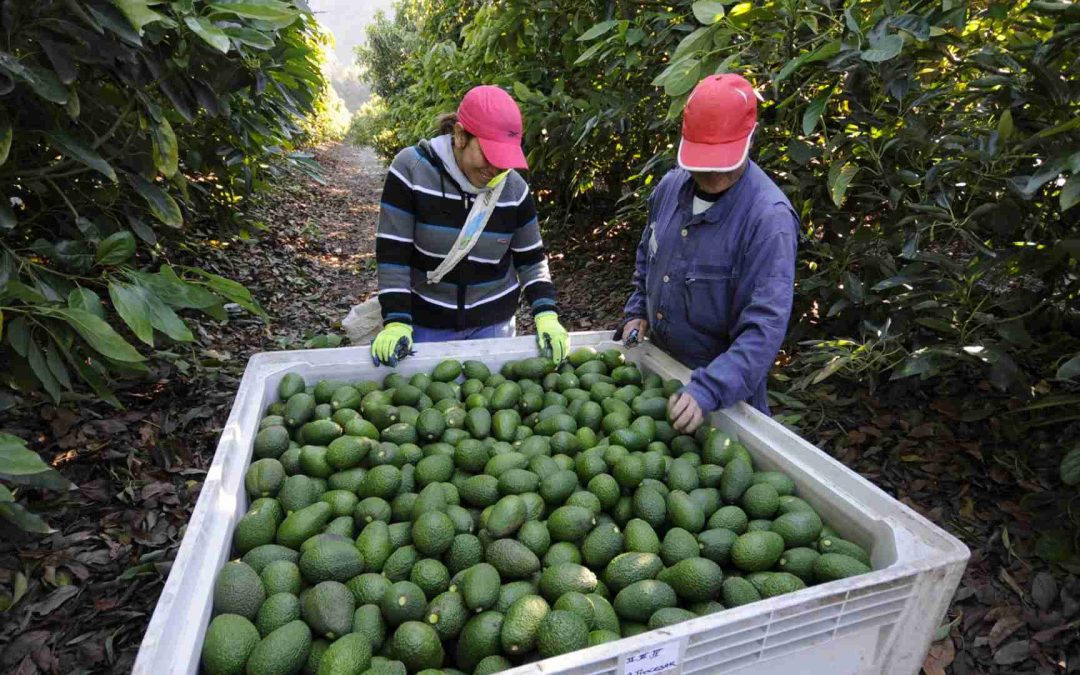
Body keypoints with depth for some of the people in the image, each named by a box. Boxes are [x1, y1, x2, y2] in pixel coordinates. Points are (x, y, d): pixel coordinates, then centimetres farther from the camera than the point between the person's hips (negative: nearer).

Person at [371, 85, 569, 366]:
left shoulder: (515, 187, -8)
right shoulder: (411, 168, -15)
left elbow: (531, 258, 1)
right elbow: (392, 253, -14)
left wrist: (546, 314, -12)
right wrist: (397, 321, -19)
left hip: (493, 322, 2)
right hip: (426, 320, -2)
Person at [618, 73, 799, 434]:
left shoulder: (769, 216, -24)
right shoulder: (670, 186, -4)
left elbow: (765, 326, -30)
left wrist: (708, 391, -38)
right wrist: (637, 312, 3)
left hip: (726, 384, -6)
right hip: (657, 364, 6)